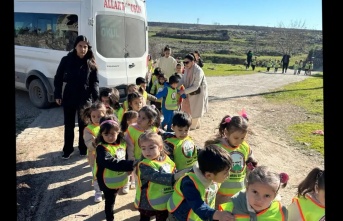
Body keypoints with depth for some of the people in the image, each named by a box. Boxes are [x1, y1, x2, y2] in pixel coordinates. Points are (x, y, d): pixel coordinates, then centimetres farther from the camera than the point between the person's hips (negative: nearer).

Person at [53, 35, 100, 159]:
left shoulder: (91, 63, -1)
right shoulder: (66, 60, -4)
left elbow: (95, 82, 0)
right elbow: (58, 78, 2)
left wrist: (96, 98, -11)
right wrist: (57, 95, -4)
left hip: (85, 98, 0)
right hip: (69, 97, 0)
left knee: (84, 124, 10)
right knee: (69, 125, 10)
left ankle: (83, 149, 25)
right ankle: (67, 150, 22)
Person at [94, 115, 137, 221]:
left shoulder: (122, 143, -3)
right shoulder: (102, 148, -25)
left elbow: (126, 157, 14)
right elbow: (112, 163, -38)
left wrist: (129, 167, -3)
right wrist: (132, 164, -42)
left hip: (119, 179, 6)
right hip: (108, 182, -6)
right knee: (109, 201, 12)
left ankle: (110, 212, 53)